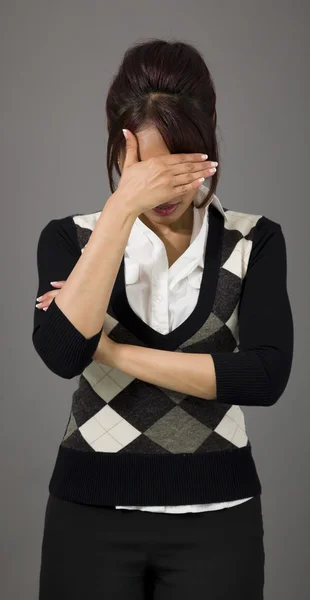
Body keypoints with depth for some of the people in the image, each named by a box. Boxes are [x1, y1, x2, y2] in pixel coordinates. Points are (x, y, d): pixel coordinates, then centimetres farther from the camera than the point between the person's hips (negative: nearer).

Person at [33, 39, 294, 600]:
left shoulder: (255, 240, -2)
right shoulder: (70, 238, -2)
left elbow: (266, 375, -16)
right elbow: (61, 355, -20)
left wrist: (111, 350, -15)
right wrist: (123, 206, -22)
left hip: (215, 512, 0)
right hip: (93, 510, 0)